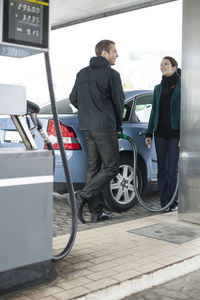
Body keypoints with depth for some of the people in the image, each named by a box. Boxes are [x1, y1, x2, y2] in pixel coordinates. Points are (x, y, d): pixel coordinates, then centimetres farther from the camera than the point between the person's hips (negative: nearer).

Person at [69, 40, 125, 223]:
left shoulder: (82, 74, 14)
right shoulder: (111, 74, -7)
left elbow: (73, 99, 16)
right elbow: (119, 101, -5)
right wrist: (118, 126, 8)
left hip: (86, 128, 8)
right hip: (105, 128, -7)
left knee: (93, 168, 9)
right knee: (111, 168, 1)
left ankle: (96, 212, 11)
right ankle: (83, 196, -11)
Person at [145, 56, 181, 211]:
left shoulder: (182, 87, -3)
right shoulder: (158, 88, 13)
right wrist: (149, 133, 10)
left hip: (175, 133, -5)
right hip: (160, 133, 5)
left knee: (173, 170, -2)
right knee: (162, 169, 6)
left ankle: (174, 203, 11)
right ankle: (164, 202, 15)